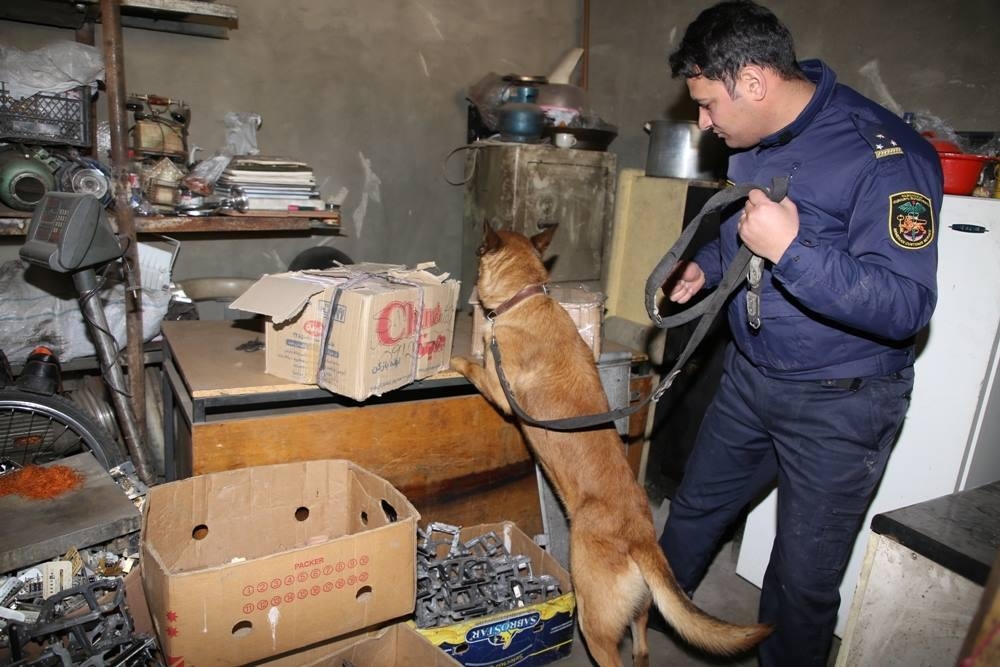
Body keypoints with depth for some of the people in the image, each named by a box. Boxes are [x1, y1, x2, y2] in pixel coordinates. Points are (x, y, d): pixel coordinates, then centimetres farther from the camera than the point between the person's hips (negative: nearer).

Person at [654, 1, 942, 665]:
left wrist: (790, 248, -37)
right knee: (695, 508, 24)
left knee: (804, 577, 9)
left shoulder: (884, 154, -24)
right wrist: (707, 266, 2)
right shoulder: (753, 141, 1)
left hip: (839, 403, -7)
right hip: (750, 374, 8)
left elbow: (907, 306, -28)